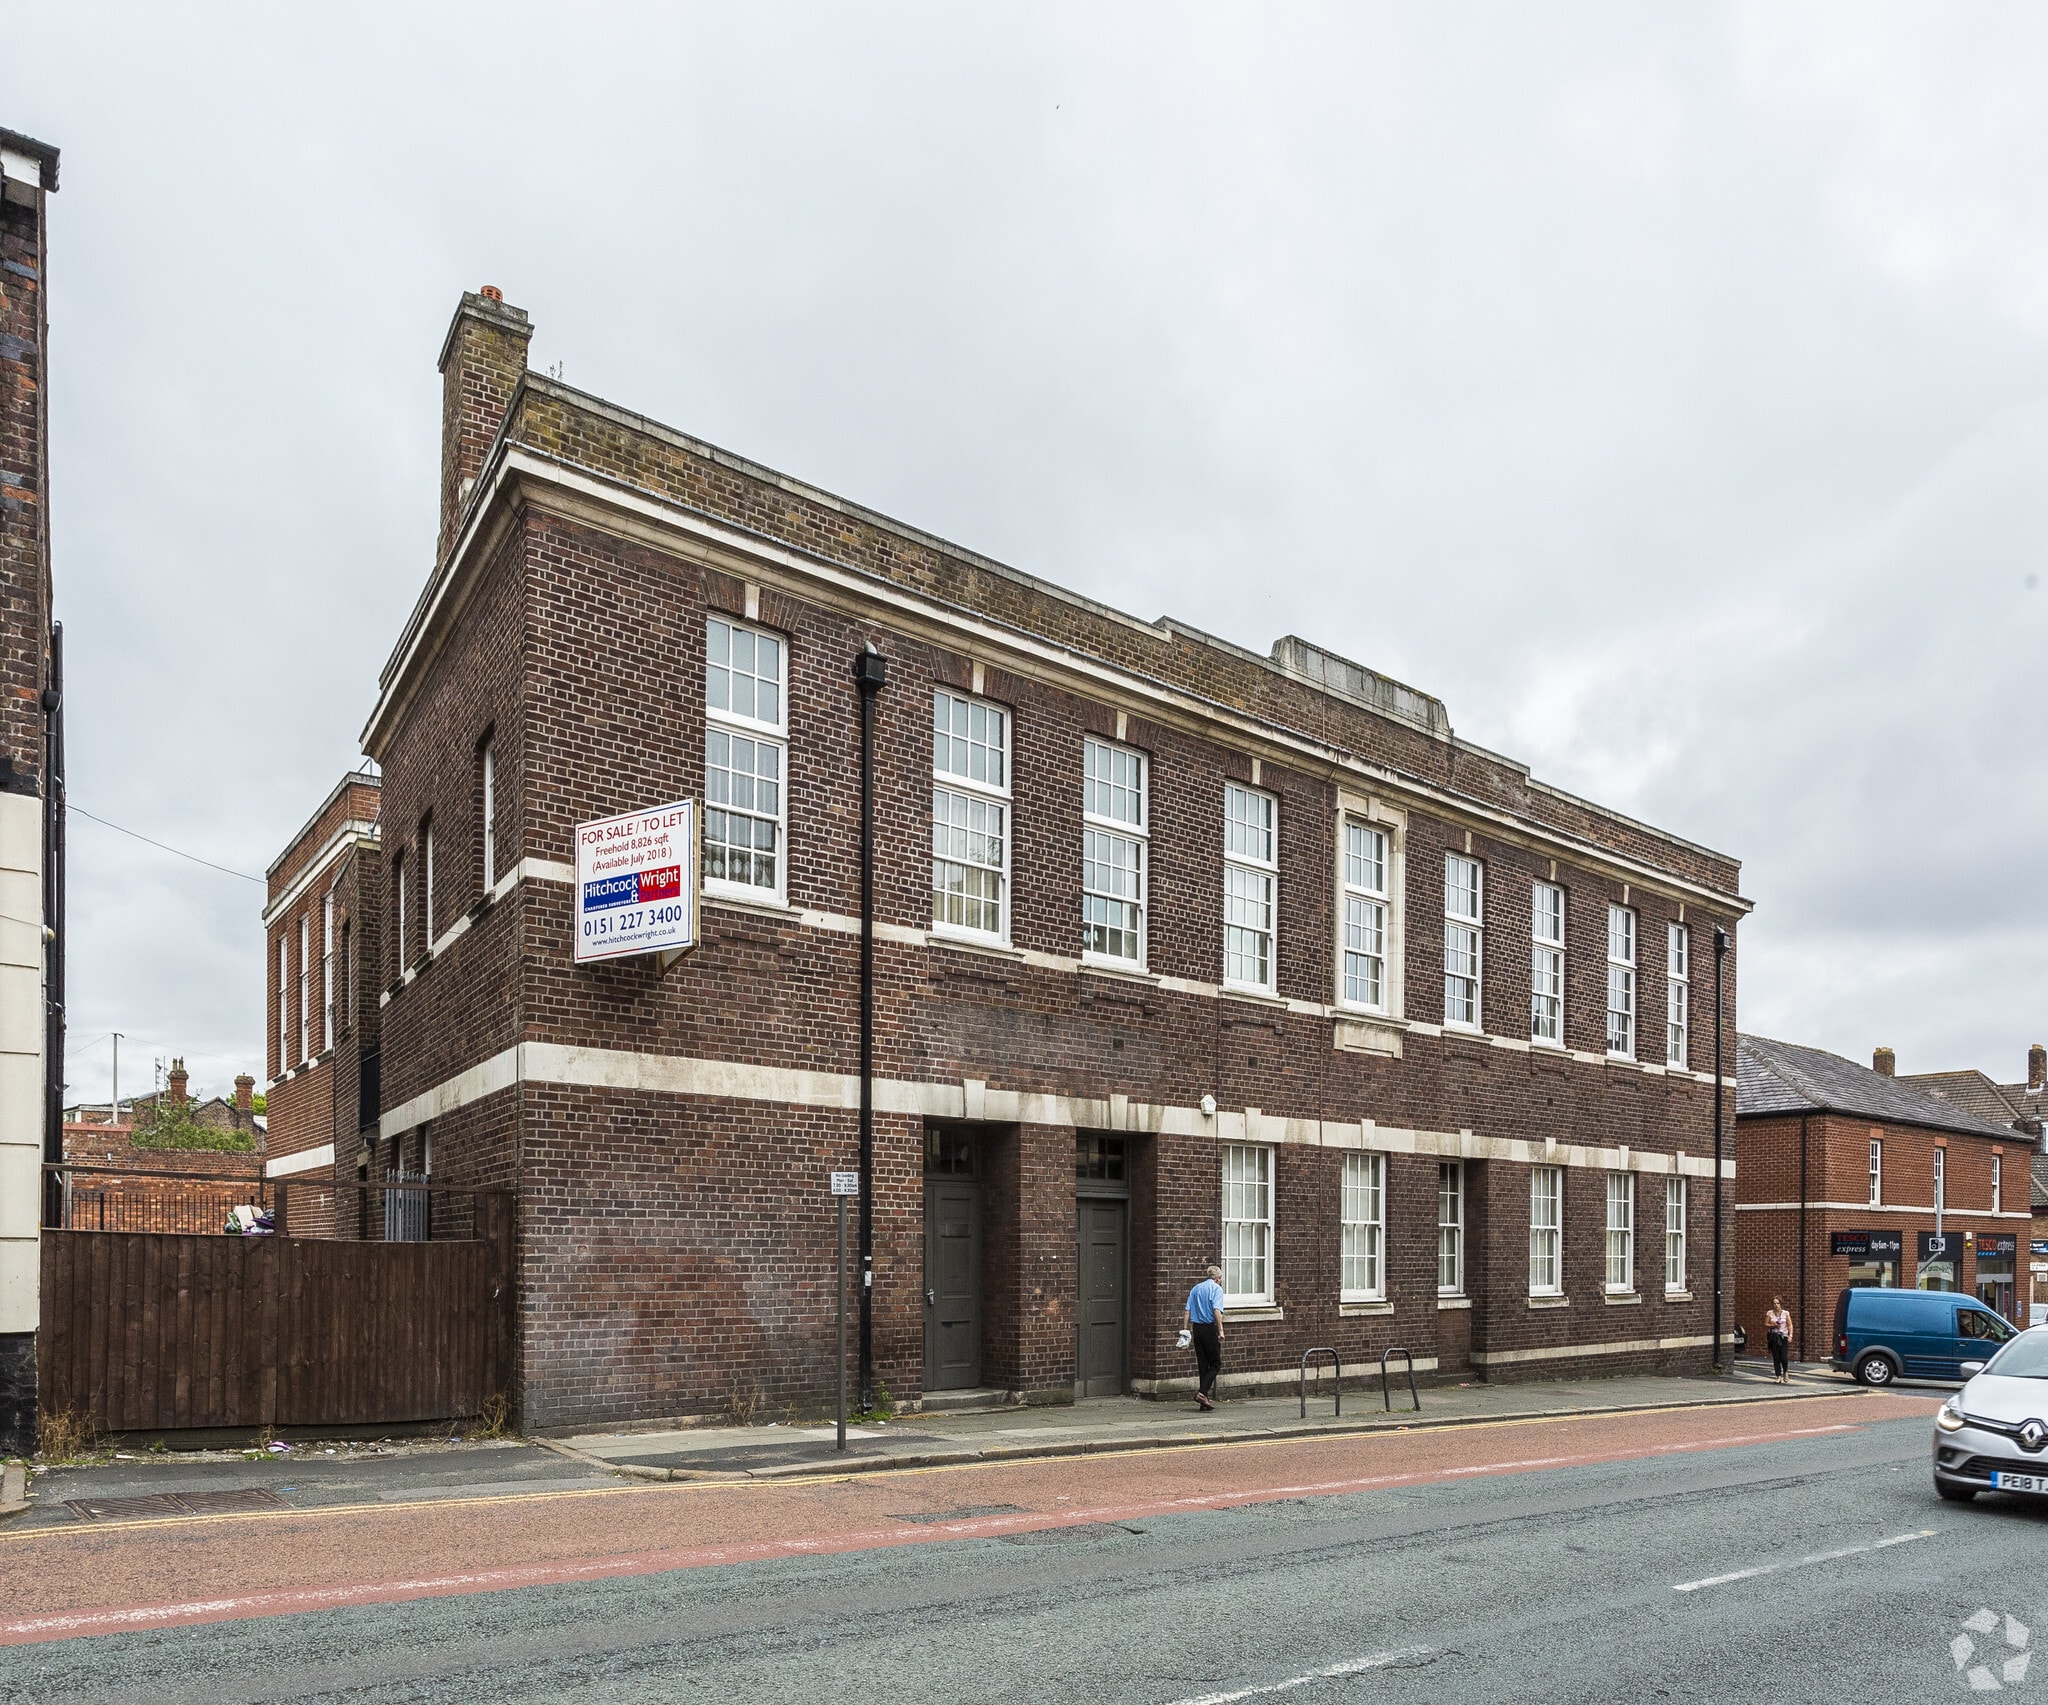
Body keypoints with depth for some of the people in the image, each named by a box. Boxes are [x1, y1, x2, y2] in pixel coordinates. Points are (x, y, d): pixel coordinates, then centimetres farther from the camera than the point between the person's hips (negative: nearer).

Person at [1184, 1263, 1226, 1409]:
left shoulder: (1196, 1288, 15)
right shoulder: (1216, 1289, -4)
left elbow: (1187, 1311, 10)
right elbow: (1217, 1311, -17)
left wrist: (1186, 1329, 11)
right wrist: (1221, 1331, -18)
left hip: (1197, 1328, 6)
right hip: (1210, 1328, -6)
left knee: (1202, 1365, 10)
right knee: (1216, 1364, 2)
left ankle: (1204, 1402, 10)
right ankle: (1202, 1392, -14)